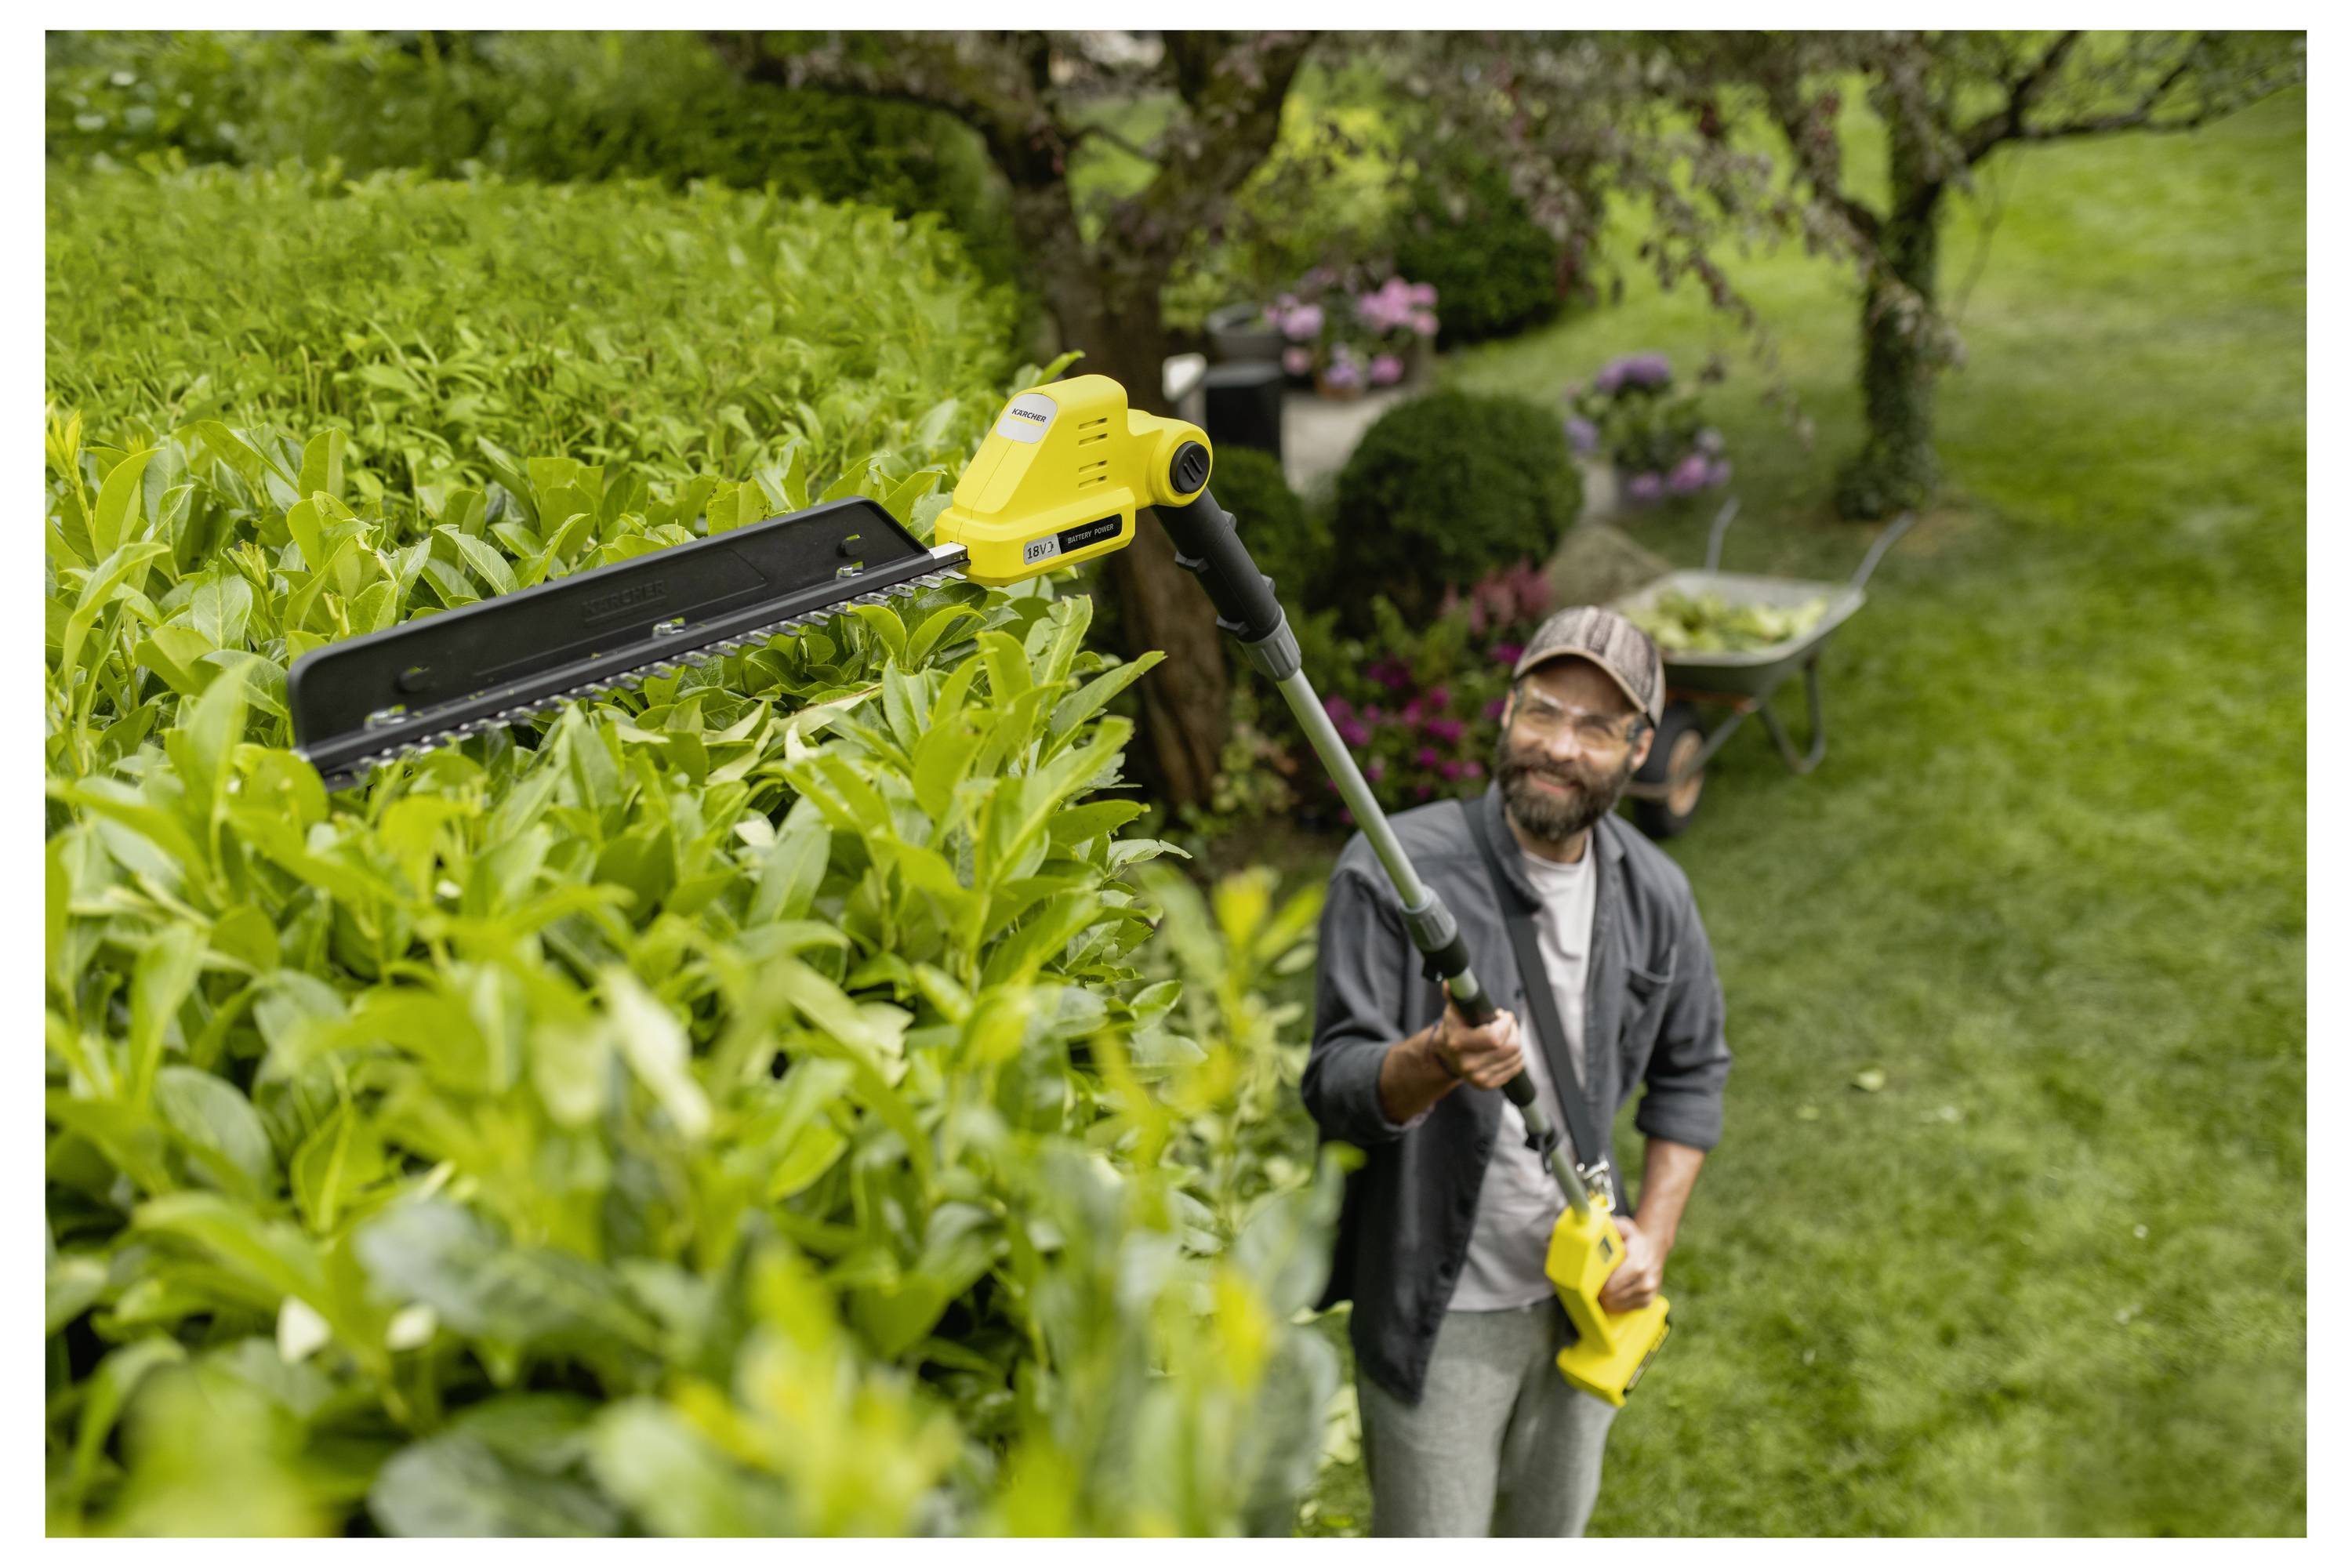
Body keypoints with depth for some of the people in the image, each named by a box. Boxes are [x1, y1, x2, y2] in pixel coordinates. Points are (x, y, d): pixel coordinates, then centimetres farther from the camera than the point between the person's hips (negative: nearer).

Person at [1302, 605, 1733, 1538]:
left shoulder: (1653, 894, -3)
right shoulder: (1393, 873, -20)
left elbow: (1693, 1070, 10)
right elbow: (1333, 1086, -22)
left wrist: (1654, 1232, 1)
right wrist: (1434, 1065, -43)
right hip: (1439, 1309, -5)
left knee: (1554, 1530, 25)